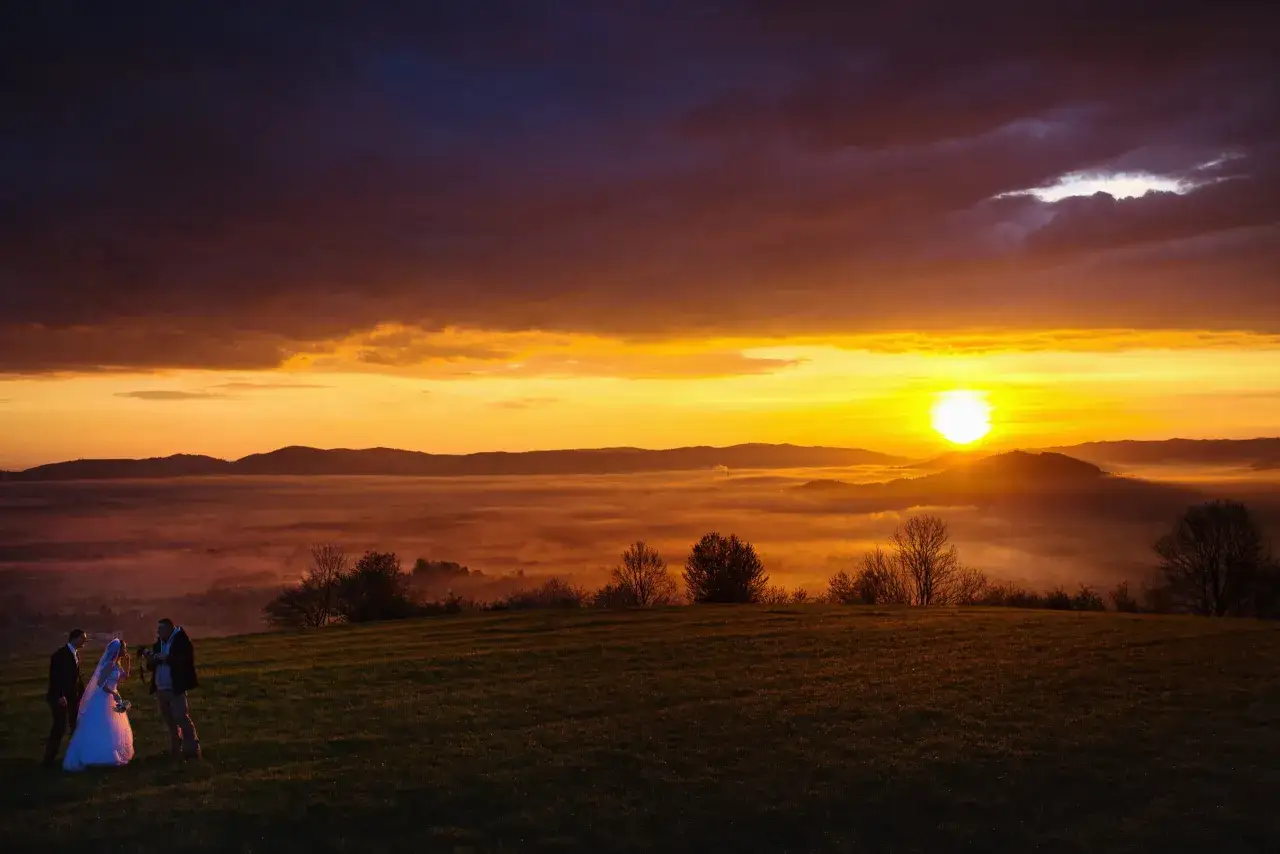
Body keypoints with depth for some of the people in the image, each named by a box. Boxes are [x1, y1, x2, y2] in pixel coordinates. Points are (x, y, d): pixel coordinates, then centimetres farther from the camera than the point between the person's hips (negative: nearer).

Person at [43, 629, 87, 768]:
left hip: (73, 696, 8)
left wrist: (82, 693, 10)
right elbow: (54, 676, -20)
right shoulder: (61, 654, -16)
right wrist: (59, 696, -25)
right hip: (61, 698, -8)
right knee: (60, 728, -7)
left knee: (77, 726, 14)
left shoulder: (76, 654, 8)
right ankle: (49, 759, 3)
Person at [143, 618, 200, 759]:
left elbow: (186, 660, -18)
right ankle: (176, 750, 21)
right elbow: (151, 667, 13)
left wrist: (167, 658, -21)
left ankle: (192, 750, -8)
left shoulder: (181, 641, -6)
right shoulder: (158, 644, 12)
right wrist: (150, 658, -8)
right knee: (169, 722, 13)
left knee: (182, 719, -10)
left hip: (176, 689, -7)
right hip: (160, 690, 7)